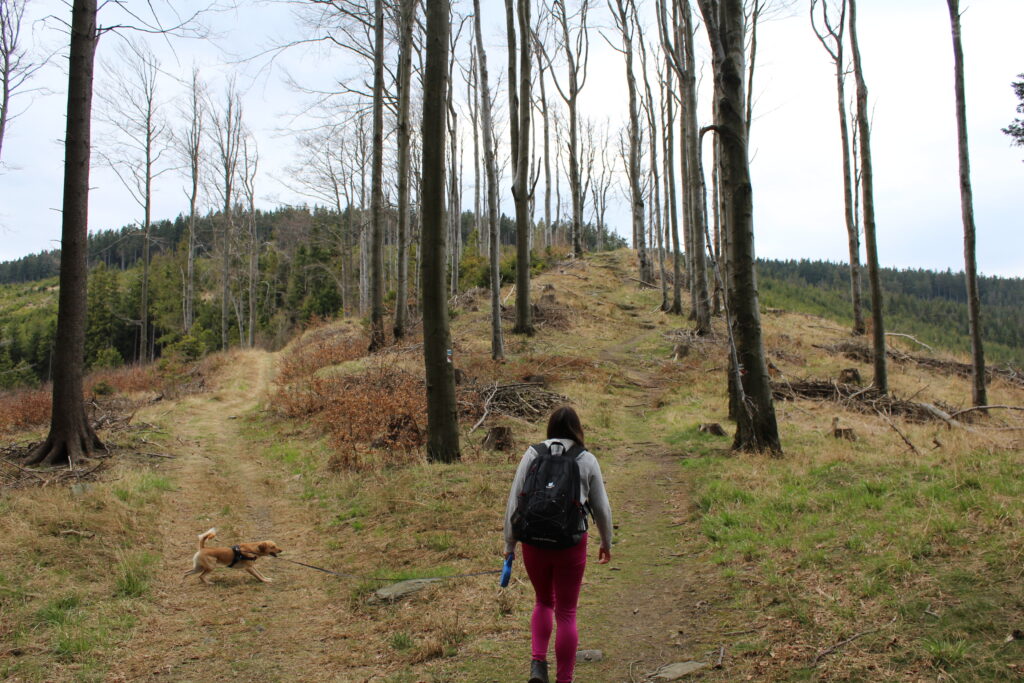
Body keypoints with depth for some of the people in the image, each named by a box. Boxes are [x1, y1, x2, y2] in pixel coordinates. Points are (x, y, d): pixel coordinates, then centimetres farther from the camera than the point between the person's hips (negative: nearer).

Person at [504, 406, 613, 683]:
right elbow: (602, 508, 4)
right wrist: (606, 543, 19)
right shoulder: (587, 460, 0)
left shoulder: (532, 455, 1)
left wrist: (509, 543, 9)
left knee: (543, 601, 24)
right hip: (572, 544, -1)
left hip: (534, 542, 1)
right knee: (566, 612, 12)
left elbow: (514, 501, 0)